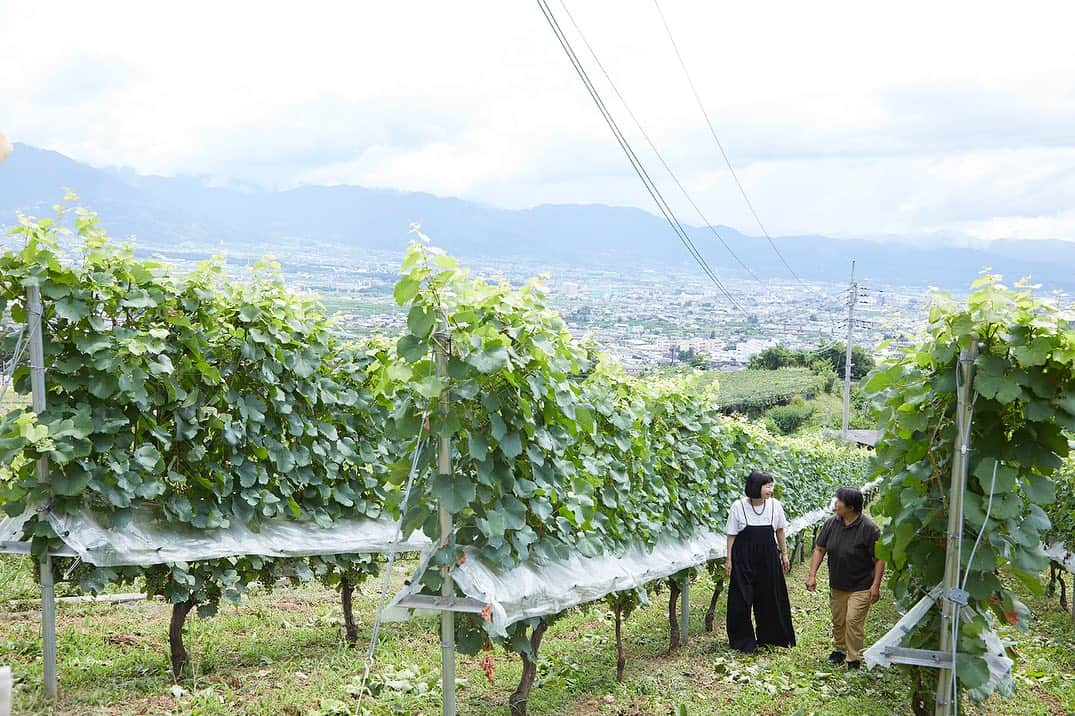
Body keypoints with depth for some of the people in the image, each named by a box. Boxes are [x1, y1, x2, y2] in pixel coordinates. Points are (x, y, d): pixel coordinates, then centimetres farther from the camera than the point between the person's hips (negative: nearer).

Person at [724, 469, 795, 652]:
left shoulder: (774, 505, -3)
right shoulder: (738, 506, -11)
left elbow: (780, 530, 10)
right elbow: (731, 534, -5)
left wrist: (784, 554, 13)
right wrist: (728, 560, -5)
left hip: (768, 558, 3)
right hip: (744, 559, -3)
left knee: (770, 597, 10)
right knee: (742, 599, 0)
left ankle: (768, 636, 27)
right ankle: (742, 640, 14)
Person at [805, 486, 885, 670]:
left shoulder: (868, 528, -18)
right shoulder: (832, 523, -3)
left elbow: (879, 559, -14)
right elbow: (819, 549, 5)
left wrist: (876, 586, -17)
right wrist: (812, 575, -2)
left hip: (860, 587, -5)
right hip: (837, 585, 5)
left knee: (853, 621, -9)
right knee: (837, 620, 16)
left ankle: (854, 660, 4)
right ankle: (839, 649, 38)